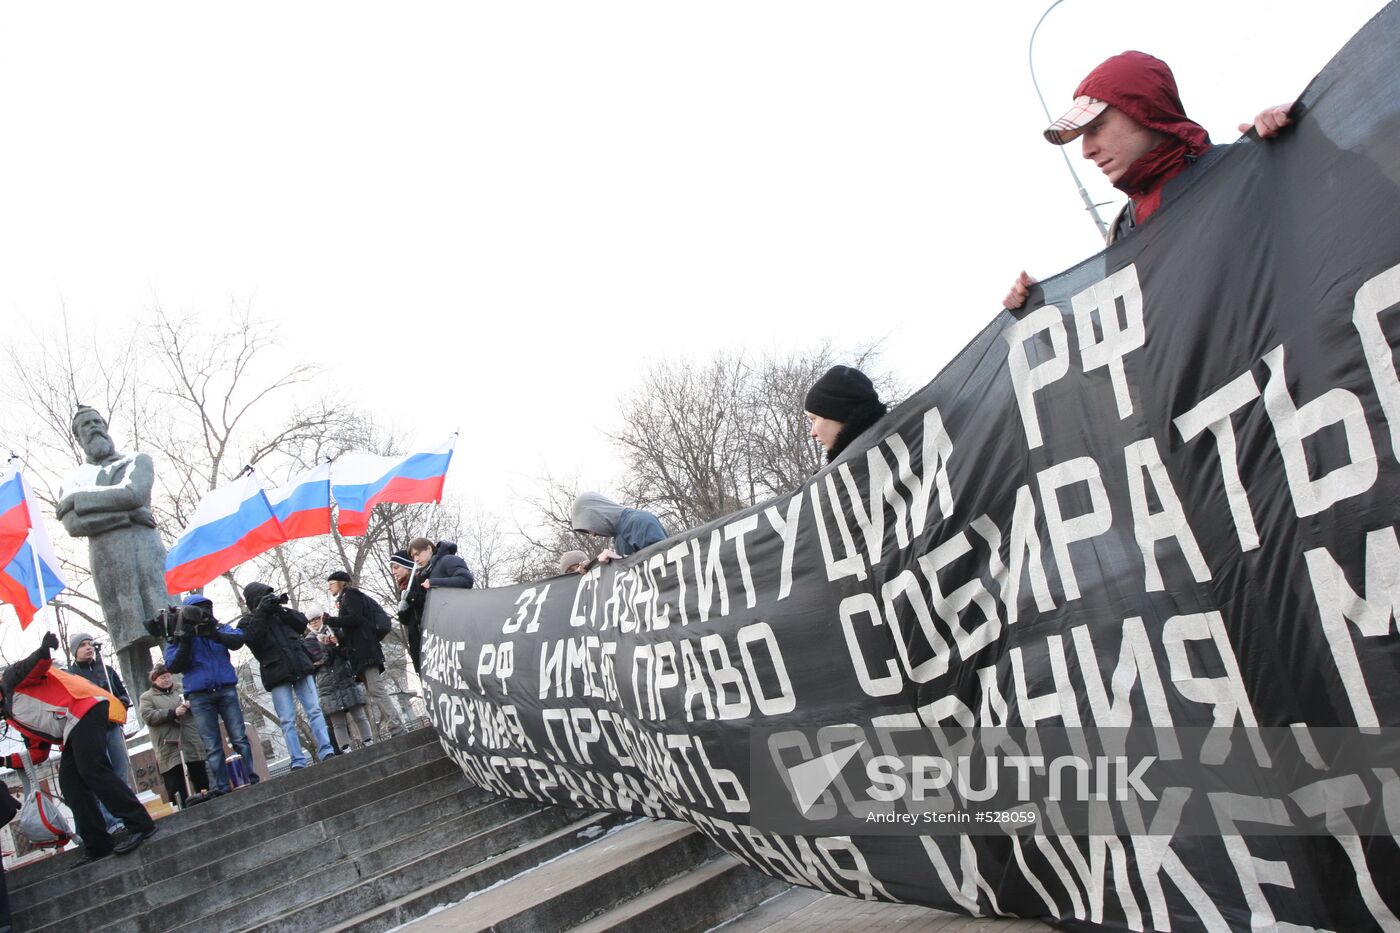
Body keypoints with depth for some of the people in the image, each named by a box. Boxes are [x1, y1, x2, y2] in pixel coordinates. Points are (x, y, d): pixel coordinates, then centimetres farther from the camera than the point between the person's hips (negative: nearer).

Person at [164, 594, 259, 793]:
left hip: (226, 690, 1)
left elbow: (238, 640, -10)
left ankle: (253, 780, 0)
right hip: (199, 696, -1)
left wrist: (214, 635, -26)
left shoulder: (220, 629, 11)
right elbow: (173, 667, -6)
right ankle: (222, 789, 1)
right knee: (212, 747, 0)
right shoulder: (179, 638, 8)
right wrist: (185, 642, -16)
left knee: (240, 738, -2)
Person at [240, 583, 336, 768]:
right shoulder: (248, 621, 8)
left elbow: (302, 623, 8)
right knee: (287, 721, -6)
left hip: (301, 668, 3)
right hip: (278, 675, -3)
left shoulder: (278, 612, 17)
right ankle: (298, 762, -7)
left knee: (314, 711, -4)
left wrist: (282, 610, -3)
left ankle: (326, 752, -6)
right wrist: (261, 611, -12)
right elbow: (251, 638, -12)